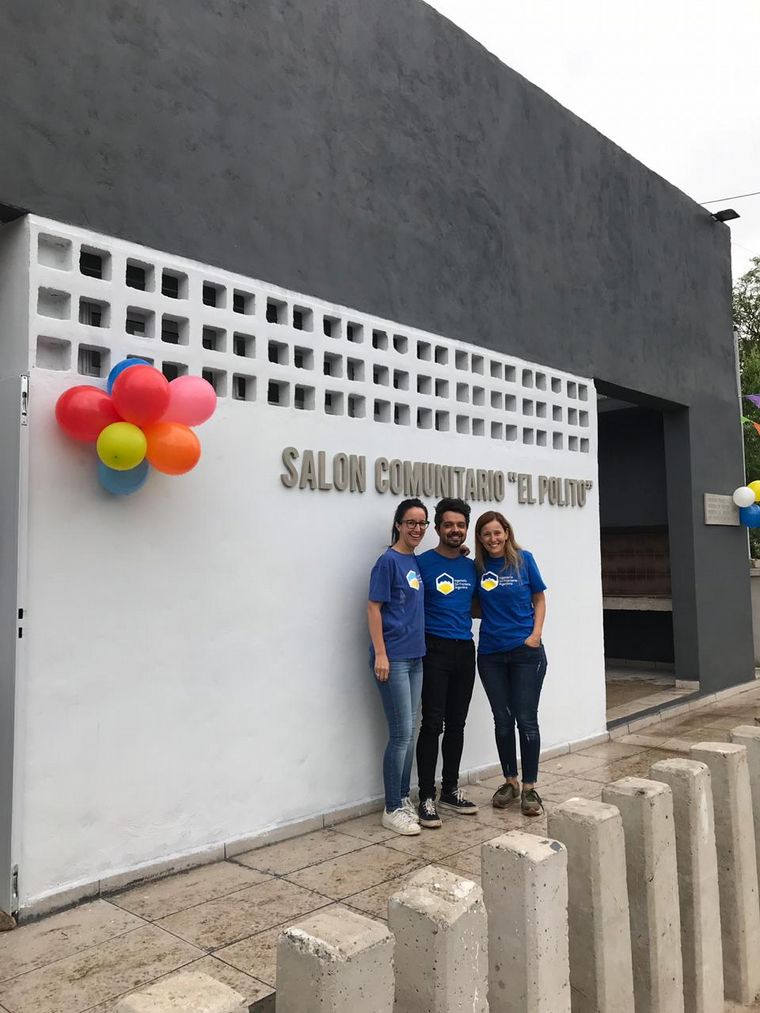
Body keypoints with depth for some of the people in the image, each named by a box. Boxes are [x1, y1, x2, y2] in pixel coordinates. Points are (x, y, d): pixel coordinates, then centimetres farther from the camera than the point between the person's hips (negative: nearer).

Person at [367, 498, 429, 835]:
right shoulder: (389, 561, -10)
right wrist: (380, 654, -17)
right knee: (401, 733, -4)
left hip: (414, 657, 8)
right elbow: (373, 608, -13)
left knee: (410, 732, 13)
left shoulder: (417, 562, 12)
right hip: (393, 658, -8)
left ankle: (404, 799, 25)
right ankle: (392, 809, 8)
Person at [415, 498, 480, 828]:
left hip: (465, 650, 5)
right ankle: (427, 797, 4)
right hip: (435, 650, -5)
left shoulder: (471, 567, 11)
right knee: (433, 724, -4)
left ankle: (450, 790, 24)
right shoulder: (423, 563, -6)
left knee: (456, 724, 12)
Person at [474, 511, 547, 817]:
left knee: (526, 720, 1)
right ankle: (510, 782, 26)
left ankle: (529, 788, 13)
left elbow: (539, 599, 3)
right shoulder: (478, 567, 1)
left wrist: (536, 634, -8)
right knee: (502, 720, 11)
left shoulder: (523, 560, -3)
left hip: (526, 652, -2)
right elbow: (476, 606, 9)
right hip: (491, 654, 2)